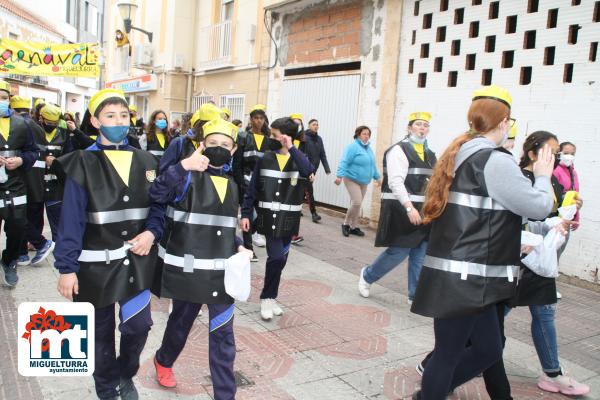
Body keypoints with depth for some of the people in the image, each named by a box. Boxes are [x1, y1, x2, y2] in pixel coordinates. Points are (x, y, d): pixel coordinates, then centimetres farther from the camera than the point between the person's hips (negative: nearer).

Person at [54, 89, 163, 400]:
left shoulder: (145, 161, 3)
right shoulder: (83, 164, -7)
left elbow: (158, 206, 8)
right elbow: (71, 219, -9)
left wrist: (151, 233, -12)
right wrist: (66, 267, -12)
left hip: (137, 258, 2)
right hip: (96, 262, -2)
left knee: (138, 325, 3)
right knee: (101, 332, 12)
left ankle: (125, 375, 34)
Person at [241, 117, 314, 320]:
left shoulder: (299, 159, 0)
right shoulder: (264, 159, 1)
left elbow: (308, 171, -25)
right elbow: (252, 189, 3)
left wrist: (291, 148, -21)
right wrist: (245, 214, -1)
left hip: (288, 219, 2)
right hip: (269, 217, -2)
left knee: (280, 260, 11)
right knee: (277, 258, -13)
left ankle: (269, 297, 29)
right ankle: (268, 298, 7)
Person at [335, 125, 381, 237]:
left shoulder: (368, 148, 13)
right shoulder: (353, 147, -13)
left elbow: (372, 165, 23)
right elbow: (344, 162, -20)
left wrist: (377, 177, 26)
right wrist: (340, 175, -29)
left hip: (364, 182, 8)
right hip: (352, 180, -8)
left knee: (357, 204, 10)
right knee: (356, 202, -17)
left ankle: (354, 227, 18)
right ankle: (346, 224, 2)